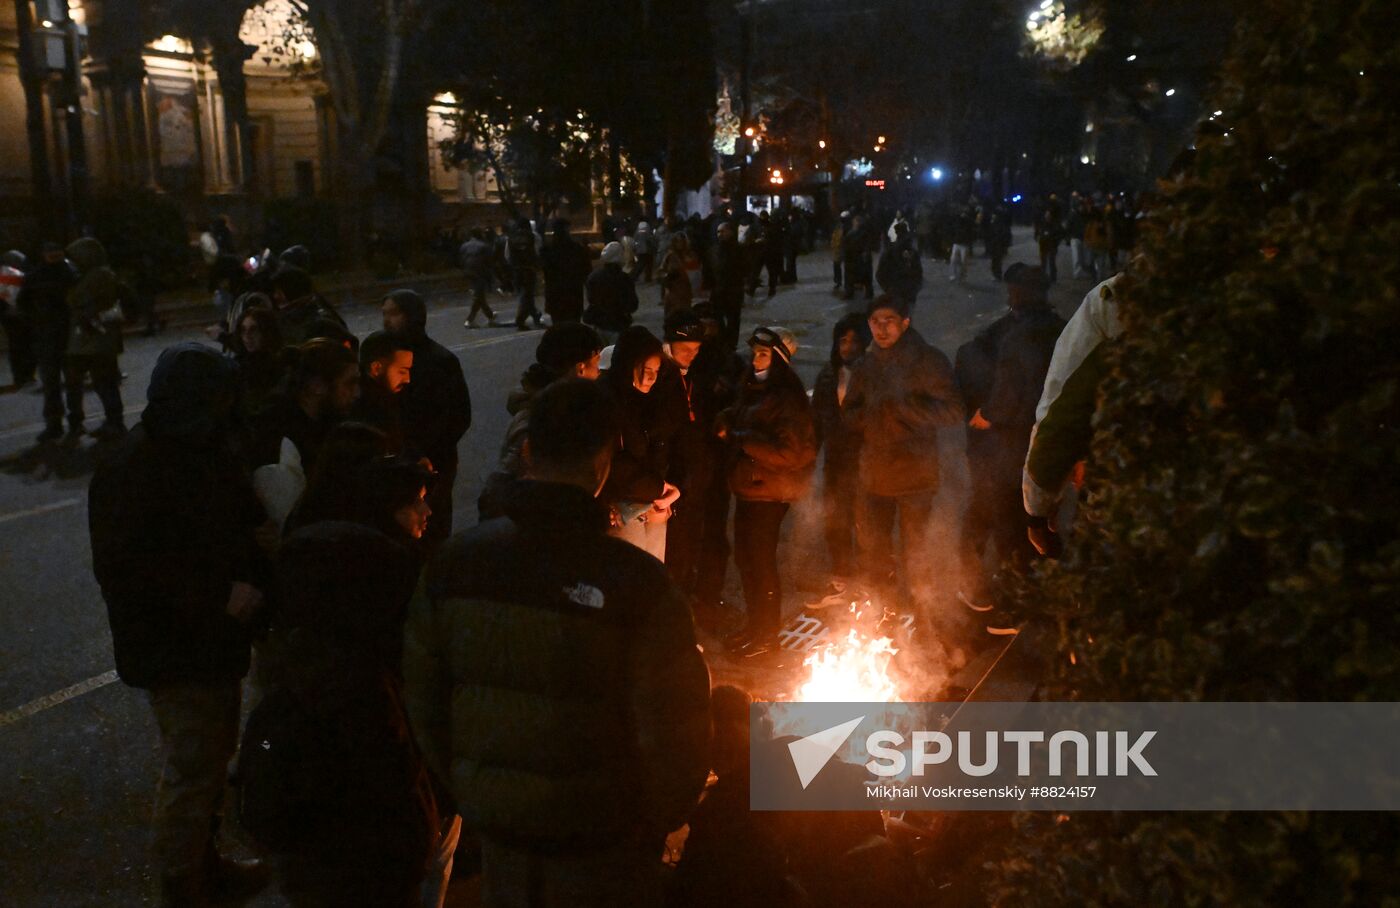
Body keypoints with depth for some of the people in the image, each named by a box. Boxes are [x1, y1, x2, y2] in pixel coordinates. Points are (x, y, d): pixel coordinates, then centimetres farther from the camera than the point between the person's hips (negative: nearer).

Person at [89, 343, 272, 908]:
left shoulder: (210, 451, 4)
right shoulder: (132, 472, -21)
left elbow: (250, 523, 12)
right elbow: (125, 570, -23)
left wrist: (253, 578, -7)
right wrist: (217, 605, -22)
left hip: (220, 642, 8)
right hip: (174, 654, -8)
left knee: (215, 756, 21)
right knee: (190, 771, 3)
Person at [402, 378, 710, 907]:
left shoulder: (453, 561, -11)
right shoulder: (635, 580, -24)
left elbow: (423, 697, 0)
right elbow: (674, 725, -19)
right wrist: (656, 822, 1)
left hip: (496, 833, 4)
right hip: (602, 843, -3)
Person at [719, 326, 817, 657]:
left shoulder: (788, 398, -15)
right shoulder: (754, 389, 11)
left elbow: (789, 451, -22)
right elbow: (738, 423, 20)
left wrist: (742, 437, -17)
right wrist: (727, 425, -3)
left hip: (769, 492, -8)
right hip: (748, 487, 8)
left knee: (761, 559, 1)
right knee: (745, 557, 14)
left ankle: (767, 633, 16)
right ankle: (755, 625, 29)